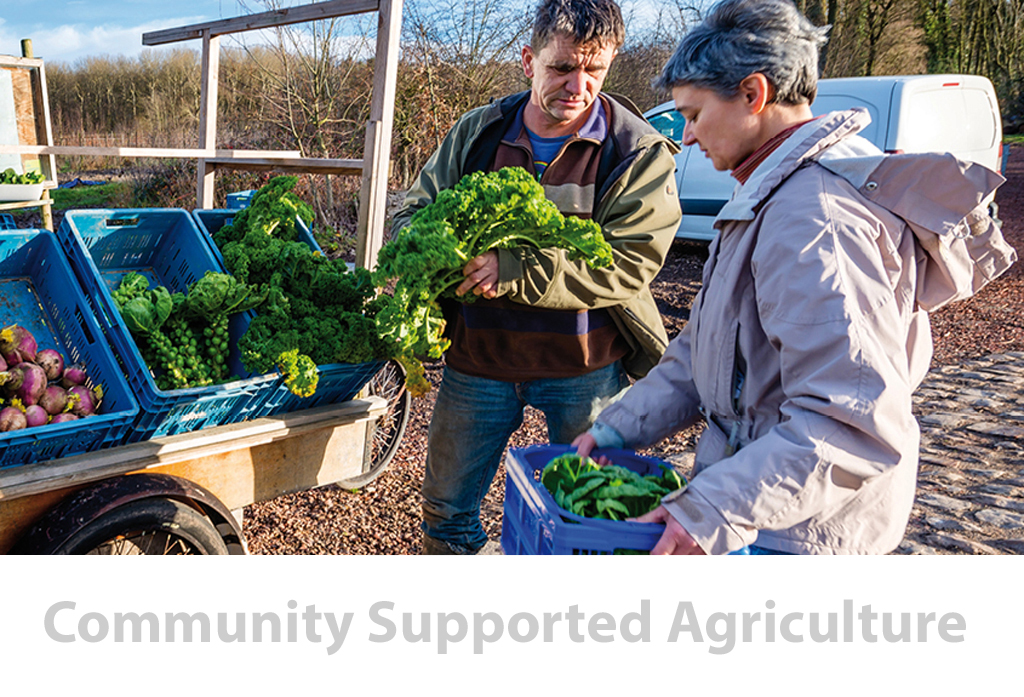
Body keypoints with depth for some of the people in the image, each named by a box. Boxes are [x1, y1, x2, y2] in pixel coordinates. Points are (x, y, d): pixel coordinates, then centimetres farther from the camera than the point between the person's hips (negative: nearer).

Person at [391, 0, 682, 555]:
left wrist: (513, 270, -29)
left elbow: (630, 262, -19)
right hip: (477, 358, 3)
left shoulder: (639, 150, -9)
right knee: (446, 508, 18)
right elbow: (417, 211, 10)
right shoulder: (477, 132, 2)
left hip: (586, 367, -3)